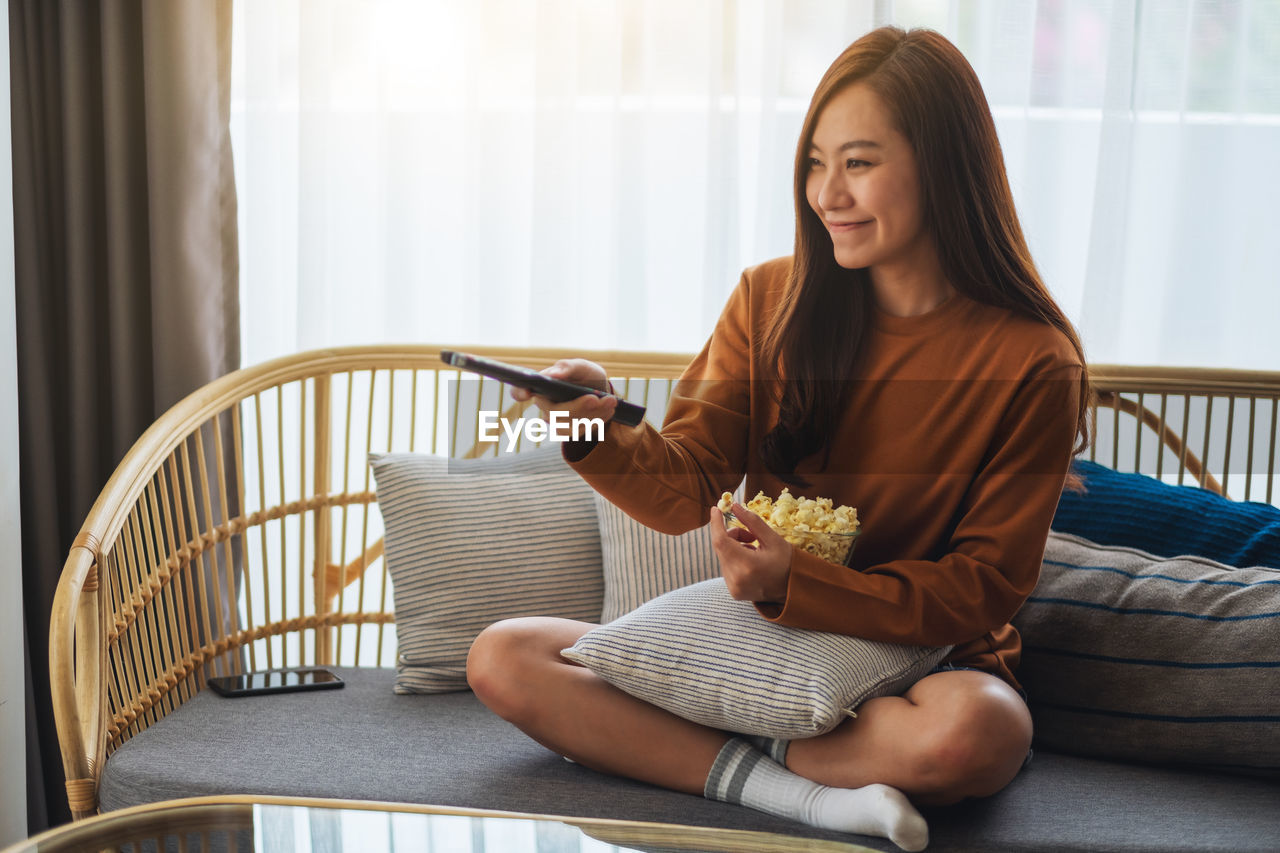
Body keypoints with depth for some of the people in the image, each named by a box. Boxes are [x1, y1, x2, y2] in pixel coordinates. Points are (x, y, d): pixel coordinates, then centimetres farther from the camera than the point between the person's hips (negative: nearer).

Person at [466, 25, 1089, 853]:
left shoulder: (1031, 364, -11)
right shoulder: (772, 302, 1)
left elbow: (984, 588, -11)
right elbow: (687, 490, -4)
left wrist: (795, 585, -23)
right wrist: (601, 435, -27)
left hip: (920, 660, -4)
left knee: (979, 730, -40)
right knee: (503, 659, -14)